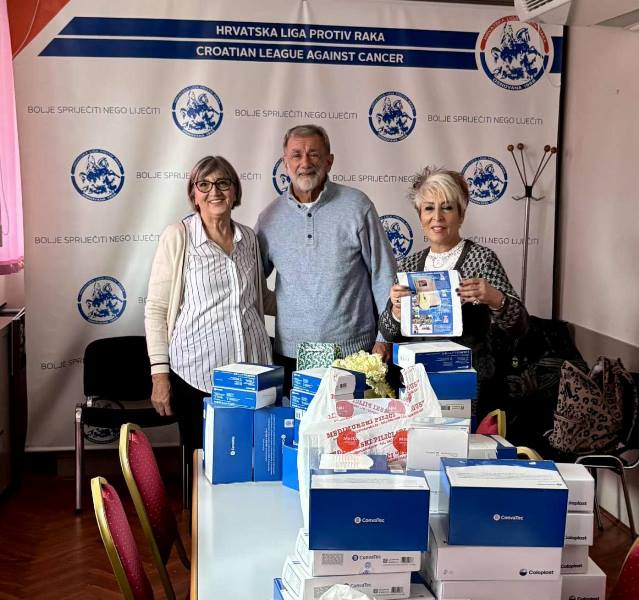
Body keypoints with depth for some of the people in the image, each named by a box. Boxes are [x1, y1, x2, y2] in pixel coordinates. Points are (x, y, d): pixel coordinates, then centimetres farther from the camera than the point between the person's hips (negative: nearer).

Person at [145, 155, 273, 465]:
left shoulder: (248, 237, 10)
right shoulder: (178, 236, -3)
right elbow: (156, 309, -3)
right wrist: (160, 373, -8)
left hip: (253, 370, 4)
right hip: (197, 373, -3)